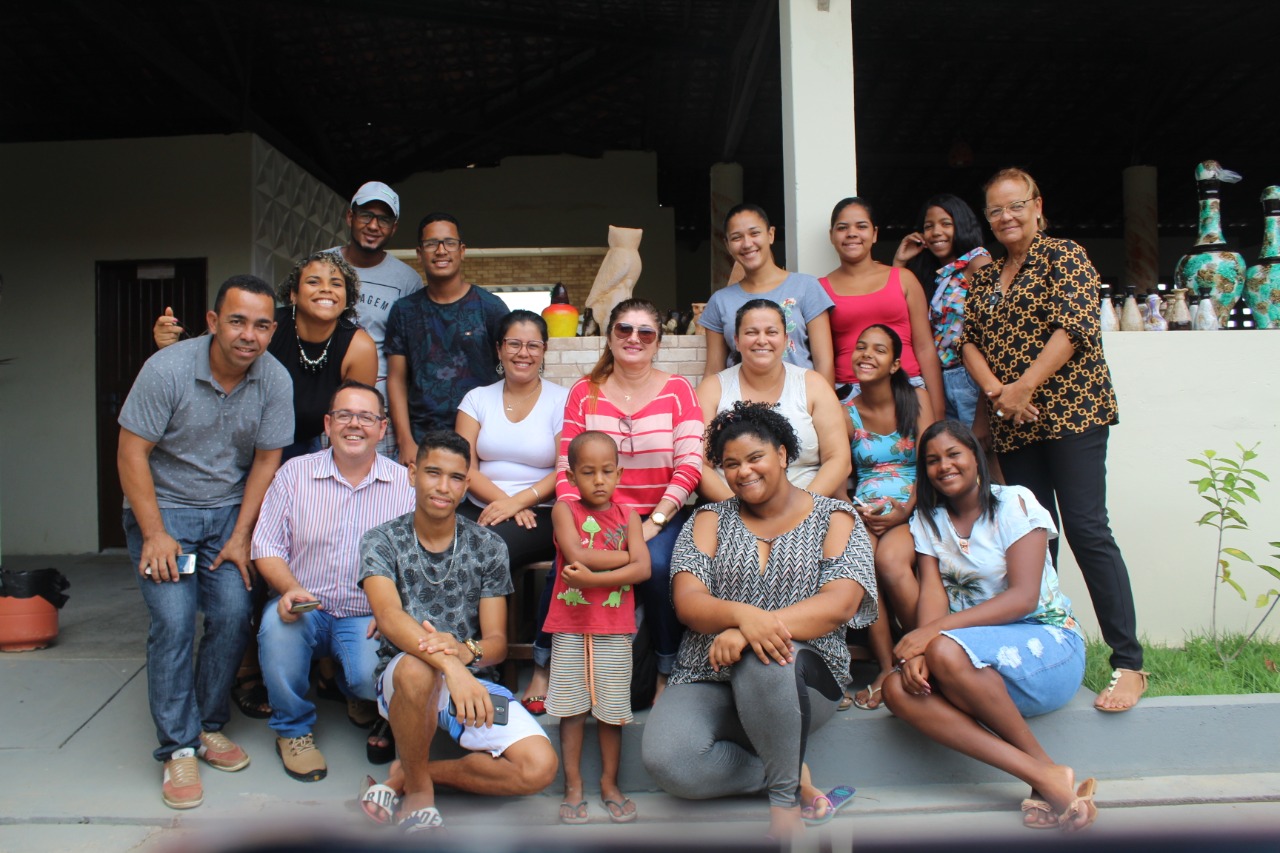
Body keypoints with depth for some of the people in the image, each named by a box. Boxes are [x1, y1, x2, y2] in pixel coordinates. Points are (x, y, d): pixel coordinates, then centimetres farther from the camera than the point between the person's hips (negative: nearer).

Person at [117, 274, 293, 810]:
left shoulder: (274, 381, -9)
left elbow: (266, 461, -3)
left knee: (233, 614, -10)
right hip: (163, 507, -2)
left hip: (228, 510, 3)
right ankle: (178, 748, -2)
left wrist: (240, 537, -6)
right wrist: (155, 535, -17)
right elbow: (131, 453, -14)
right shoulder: (167, 369, -18)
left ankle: (209, 726, 10)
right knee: (174, 622, -14)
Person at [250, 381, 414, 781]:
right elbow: (266, 547, 1)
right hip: (305, 610, 1)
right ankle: (292, 728, -4)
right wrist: (291, 589, -18)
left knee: (374, 676, -27)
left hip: (368, 617, -1)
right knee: (278, 622, -32)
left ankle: (360, 696, 17)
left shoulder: (405, 485, -2)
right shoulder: (294, 473, 2)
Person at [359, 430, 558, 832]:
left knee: (540, 767, -22)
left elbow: (497, 642, -1)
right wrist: (449, 665, -41)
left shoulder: (488, 546, 3)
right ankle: (418, 791, -11)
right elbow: (389, 617, -22)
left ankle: (415, 773, 1)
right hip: (402, 680, -2)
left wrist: (466, 650, -28)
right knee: (417, 668, -39)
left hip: (473, 680, 2)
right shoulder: (382, 541, -3)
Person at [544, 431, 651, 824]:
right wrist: (625, 555, -10)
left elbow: (643, 570, -10)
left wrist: (593, 577, -18)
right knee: (571, 708, 6)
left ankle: (610, 783, 24)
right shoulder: (564, 509, -1)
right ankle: (573, 786, 19)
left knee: (611, 710, 9)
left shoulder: (628, 516, 3)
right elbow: (577, 553, -17)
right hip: (570, 628, -1)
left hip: (615, 629, 1)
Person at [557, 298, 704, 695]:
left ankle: (666, 674, -9)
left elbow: (690, 465, -6)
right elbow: (566, 468, 2)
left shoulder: (677, 389, 2)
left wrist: (654, 522, -16)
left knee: (657, 565, -31)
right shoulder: (584, 392, 7)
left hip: (662, 514, -1)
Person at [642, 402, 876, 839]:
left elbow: (839, 604, -12)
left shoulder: (833, 519, 5)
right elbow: (687, 602, -4)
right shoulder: (711, 520, 11)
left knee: (763, 661, -38)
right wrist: (742, 614, -27)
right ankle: (790, 775, -5)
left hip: (802, 678, -2)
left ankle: (785, 795, -14)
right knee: (665, 759, -28)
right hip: (709, 680, 2)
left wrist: (748, 634, -26)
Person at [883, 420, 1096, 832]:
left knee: (946, 652, -34)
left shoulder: (1015, 503, -5)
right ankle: (1044, 779, -28)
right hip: (975, 651, 5)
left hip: (1046, 645, -5)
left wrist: (932, 633, -26)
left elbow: (1023, 597, -16)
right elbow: (932, 592, -3)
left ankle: (1046, 767, -16)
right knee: (899, 690, -25)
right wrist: (918, 648, -25)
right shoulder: (927, 520, 11)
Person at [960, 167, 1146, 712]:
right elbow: (969, 341, 11)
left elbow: (1074, 327, -12)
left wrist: (1022, 388, -16)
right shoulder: (983, 278, 17)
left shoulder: (1065, 258, 0)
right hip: (1011, 424, 6)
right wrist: (994, 391, -8)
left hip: (1070, 411, -5)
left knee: (1087, 530, -11)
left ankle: (1129, 664, -6)